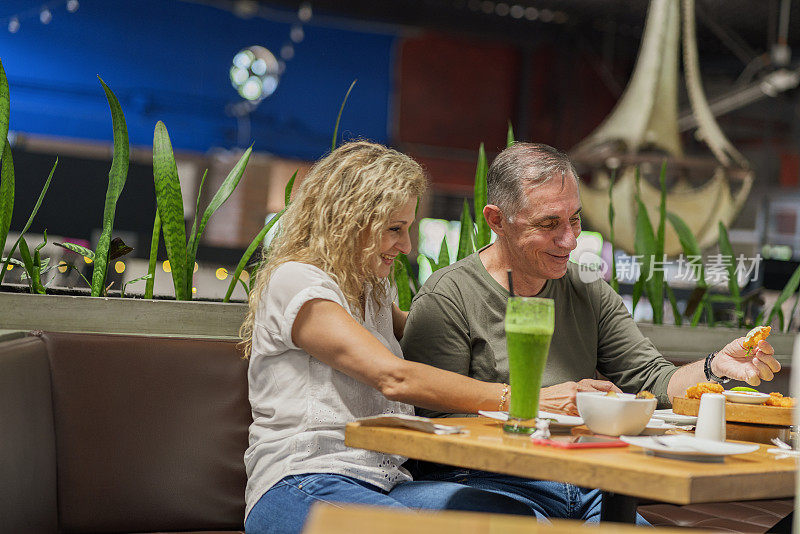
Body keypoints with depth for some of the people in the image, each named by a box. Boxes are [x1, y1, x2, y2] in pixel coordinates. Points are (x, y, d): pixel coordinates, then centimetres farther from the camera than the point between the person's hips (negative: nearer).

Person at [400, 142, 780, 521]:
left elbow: (651, 381, 10)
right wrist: (538, 402, -17)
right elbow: (432, 417, -12)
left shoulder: (591, 294, 14)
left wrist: (717, 366, -10)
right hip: (488, 482, -5)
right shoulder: (446, 300, -7)